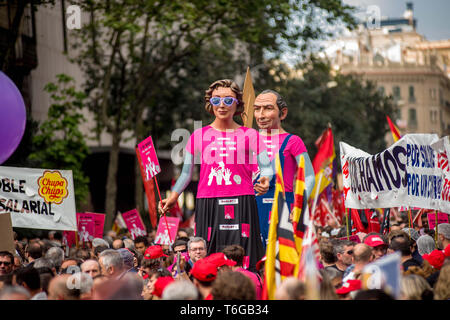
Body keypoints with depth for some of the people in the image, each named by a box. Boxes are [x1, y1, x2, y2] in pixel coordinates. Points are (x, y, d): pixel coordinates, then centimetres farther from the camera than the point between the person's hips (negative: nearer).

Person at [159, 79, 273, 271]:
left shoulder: (250, 135, 9)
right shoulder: (199, 136, 12)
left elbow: (266, 167, 3)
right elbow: (187, 172, 14)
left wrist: (264, 182, -18)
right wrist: (173, 196, 2)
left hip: (241, 204, -1)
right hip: (207, 205, 1)